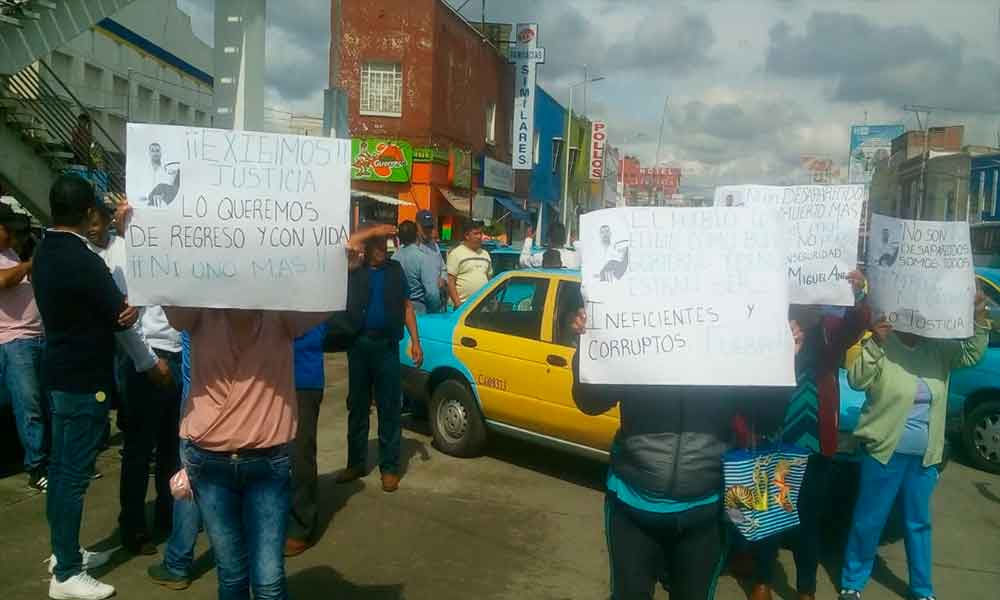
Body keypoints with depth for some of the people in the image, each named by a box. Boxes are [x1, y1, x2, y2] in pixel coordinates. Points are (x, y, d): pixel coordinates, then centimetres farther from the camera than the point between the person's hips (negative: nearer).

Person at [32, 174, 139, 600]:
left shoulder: (44, 253, 7)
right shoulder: (83, 261, -22)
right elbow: (121, 317, -15)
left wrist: (119, 307, -8)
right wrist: (129, 310, 6)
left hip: (60, 372, 9)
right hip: (85, 378, -9)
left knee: (61, 467, 17)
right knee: (74, 473, -2)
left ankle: (64, 552, 30)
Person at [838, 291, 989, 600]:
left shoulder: (938, 349, 5)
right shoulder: (882, 346, -11)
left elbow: (972, 354, 3)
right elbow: (857, 380, -20)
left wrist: (979, 318, -11)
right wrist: (875, 342, -33)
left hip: (924, 457, 5)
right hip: (884, 452, -5)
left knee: (918, 523, 18)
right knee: (868, 521, 6)